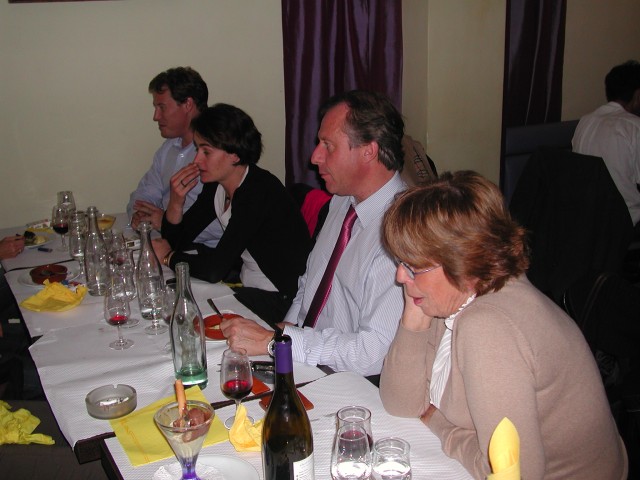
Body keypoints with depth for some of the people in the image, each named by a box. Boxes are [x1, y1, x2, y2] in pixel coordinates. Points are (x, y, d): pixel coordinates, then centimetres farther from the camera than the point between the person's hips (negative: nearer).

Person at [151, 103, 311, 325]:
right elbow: (177, 241, 8)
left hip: (281, 299, -8)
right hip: (248, 285, 8)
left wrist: (168, 257, -10)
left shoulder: (259, 191, -25)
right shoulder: (216, 185, 2)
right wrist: (176, 202, -12)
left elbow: (215, 269, -28)